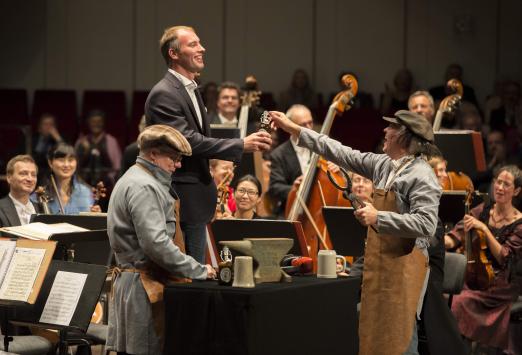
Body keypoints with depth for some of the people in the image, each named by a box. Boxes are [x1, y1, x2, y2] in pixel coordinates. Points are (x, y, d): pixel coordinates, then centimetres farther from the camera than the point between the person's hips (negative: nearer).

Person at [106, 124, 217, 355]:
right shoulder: (144, 187, -15)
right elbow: (156, 243, -23)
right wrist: (198, 271, -16)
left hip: (131, 280, 10)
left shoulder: (135, 180, 19)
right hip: (145, 284, -10)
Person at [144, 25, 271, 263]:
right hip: (181, 202, -10)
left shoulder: (191, 90, 17)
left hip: (197, 201, 10)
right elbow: (189, 141, -23)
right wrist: (241, 145, -22)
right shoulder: (163, 94, -15)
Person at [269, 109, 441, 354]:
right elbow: (343, 154, 16)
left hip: (403, 266, -8)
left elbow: (426, 224, -21)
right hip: (379, 262, 8)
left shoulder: (422, 176, -12)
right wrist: (293, 129, 18)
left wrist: (378, 218, -21)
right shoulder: (384, 165, 11)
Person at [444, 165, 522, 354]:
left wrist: (484, 229, -22)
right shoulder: (482, 210, 7)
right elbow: (453, 239, -4)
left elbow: (504, 257, -13)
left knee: (461, 301, -29)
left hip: (501, 283, -4)